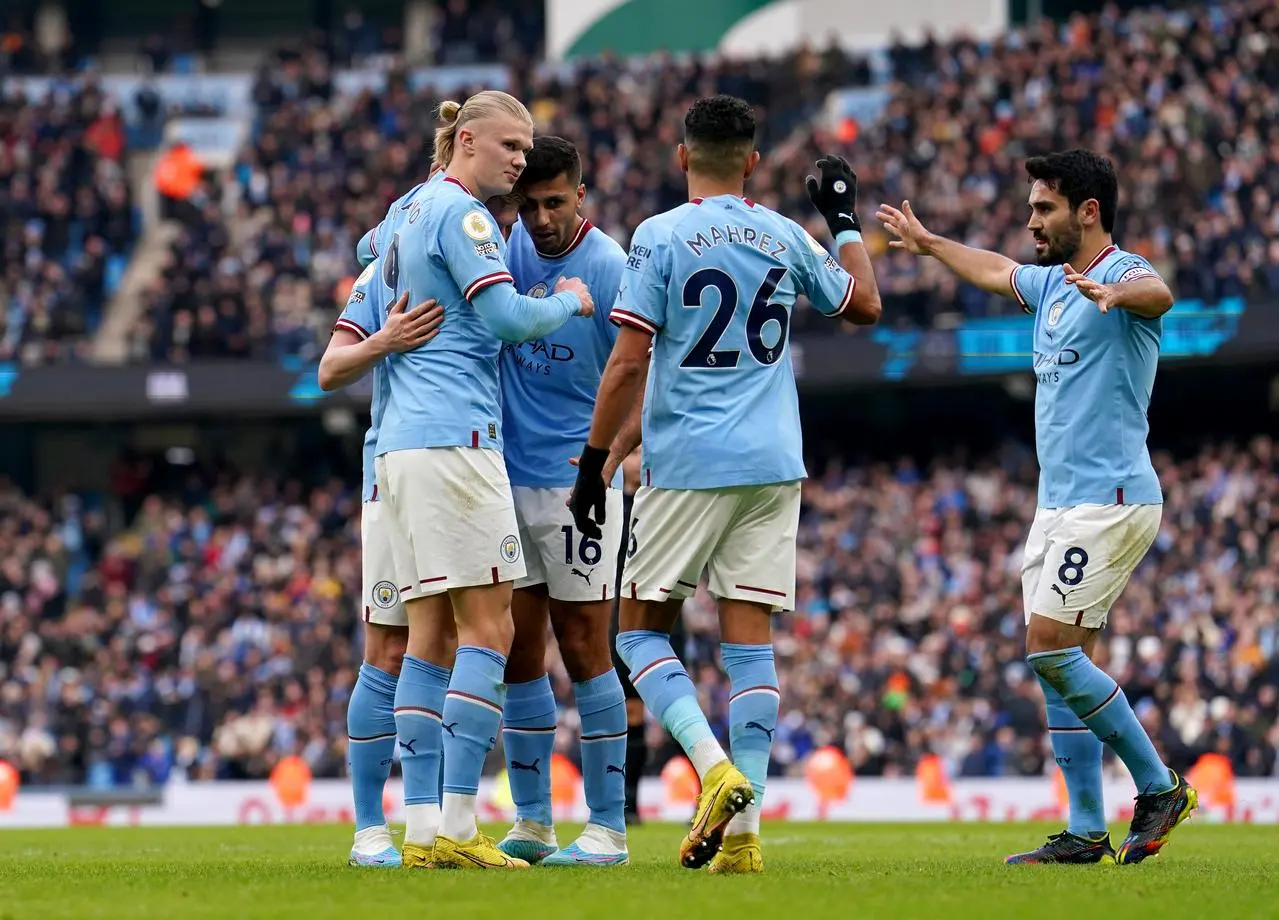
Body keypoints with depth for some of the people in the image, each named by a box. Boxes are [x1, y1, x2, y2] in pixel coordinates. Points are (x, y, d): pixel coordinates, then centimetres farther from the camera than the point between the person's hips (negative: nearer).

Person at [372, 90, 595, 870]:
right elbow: (507, 316, -14)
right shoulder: (458, 212, -9)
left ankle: (423, 828, 1)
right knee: (489, 626, -10)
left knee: (431, 634, 6)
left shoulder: (403, 214, 19)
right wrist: (570, 302, 3)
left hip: (403, 441, 10)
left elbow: (373, 246, 40)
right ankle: (458, 827, -16)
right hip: (456, 434, -10)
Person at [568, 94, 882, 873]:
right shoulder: (786, 238, 6)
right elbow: (865, 305, 23)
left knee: (642, 628, 7)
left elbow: (628, 364, -10)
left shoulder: (661, 238, -6)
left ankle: (715, 767, -16)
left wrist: (595, 462, -4)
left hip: (685, 465, -4)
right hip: (772, 465, 4)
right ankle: (745, 829, -3)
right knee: (750, 639, 3)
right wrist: (846, 221, 36)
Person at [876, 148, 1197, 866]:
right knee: (1057, 662, 5)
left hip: (1110, 500, -9)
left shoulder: (1122, 272, -12)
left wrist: (1112, 293, -59)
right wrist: (928, 243, 52)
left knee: (1051, 648, -16)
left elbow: (1157, 294, -37)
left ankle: (1159, 787, -5)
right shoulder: (1050, 282, 15)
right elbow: (995, 271, 37)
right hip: (1061, 503, 9)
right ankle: (1087, 833, 6)